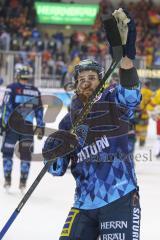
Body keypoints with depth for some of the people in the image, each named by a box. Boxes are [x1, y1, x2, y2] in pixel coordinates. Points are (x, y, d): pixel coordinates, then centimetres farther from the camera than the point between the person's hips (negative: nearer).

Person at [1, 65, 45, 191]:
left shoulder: (12, 88, -4)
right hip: (28, 127, 2)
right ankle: (23, 182, 7)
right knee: (26, 153, 9)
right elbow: (39, 111, 9)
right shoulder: (35, 91, 7)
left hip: (12, 125, -2)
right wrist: (40, 127, 14)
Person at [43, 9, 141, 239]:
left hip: (120, 200, -5)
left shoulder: (113, 102, 3)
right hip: (84, 204, 5)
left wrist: (126, 56, -39)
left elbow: (131, 96, -23)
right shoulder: (69, 121, 14)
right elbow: (57, 169, 15)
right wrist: (53, 152, -9)